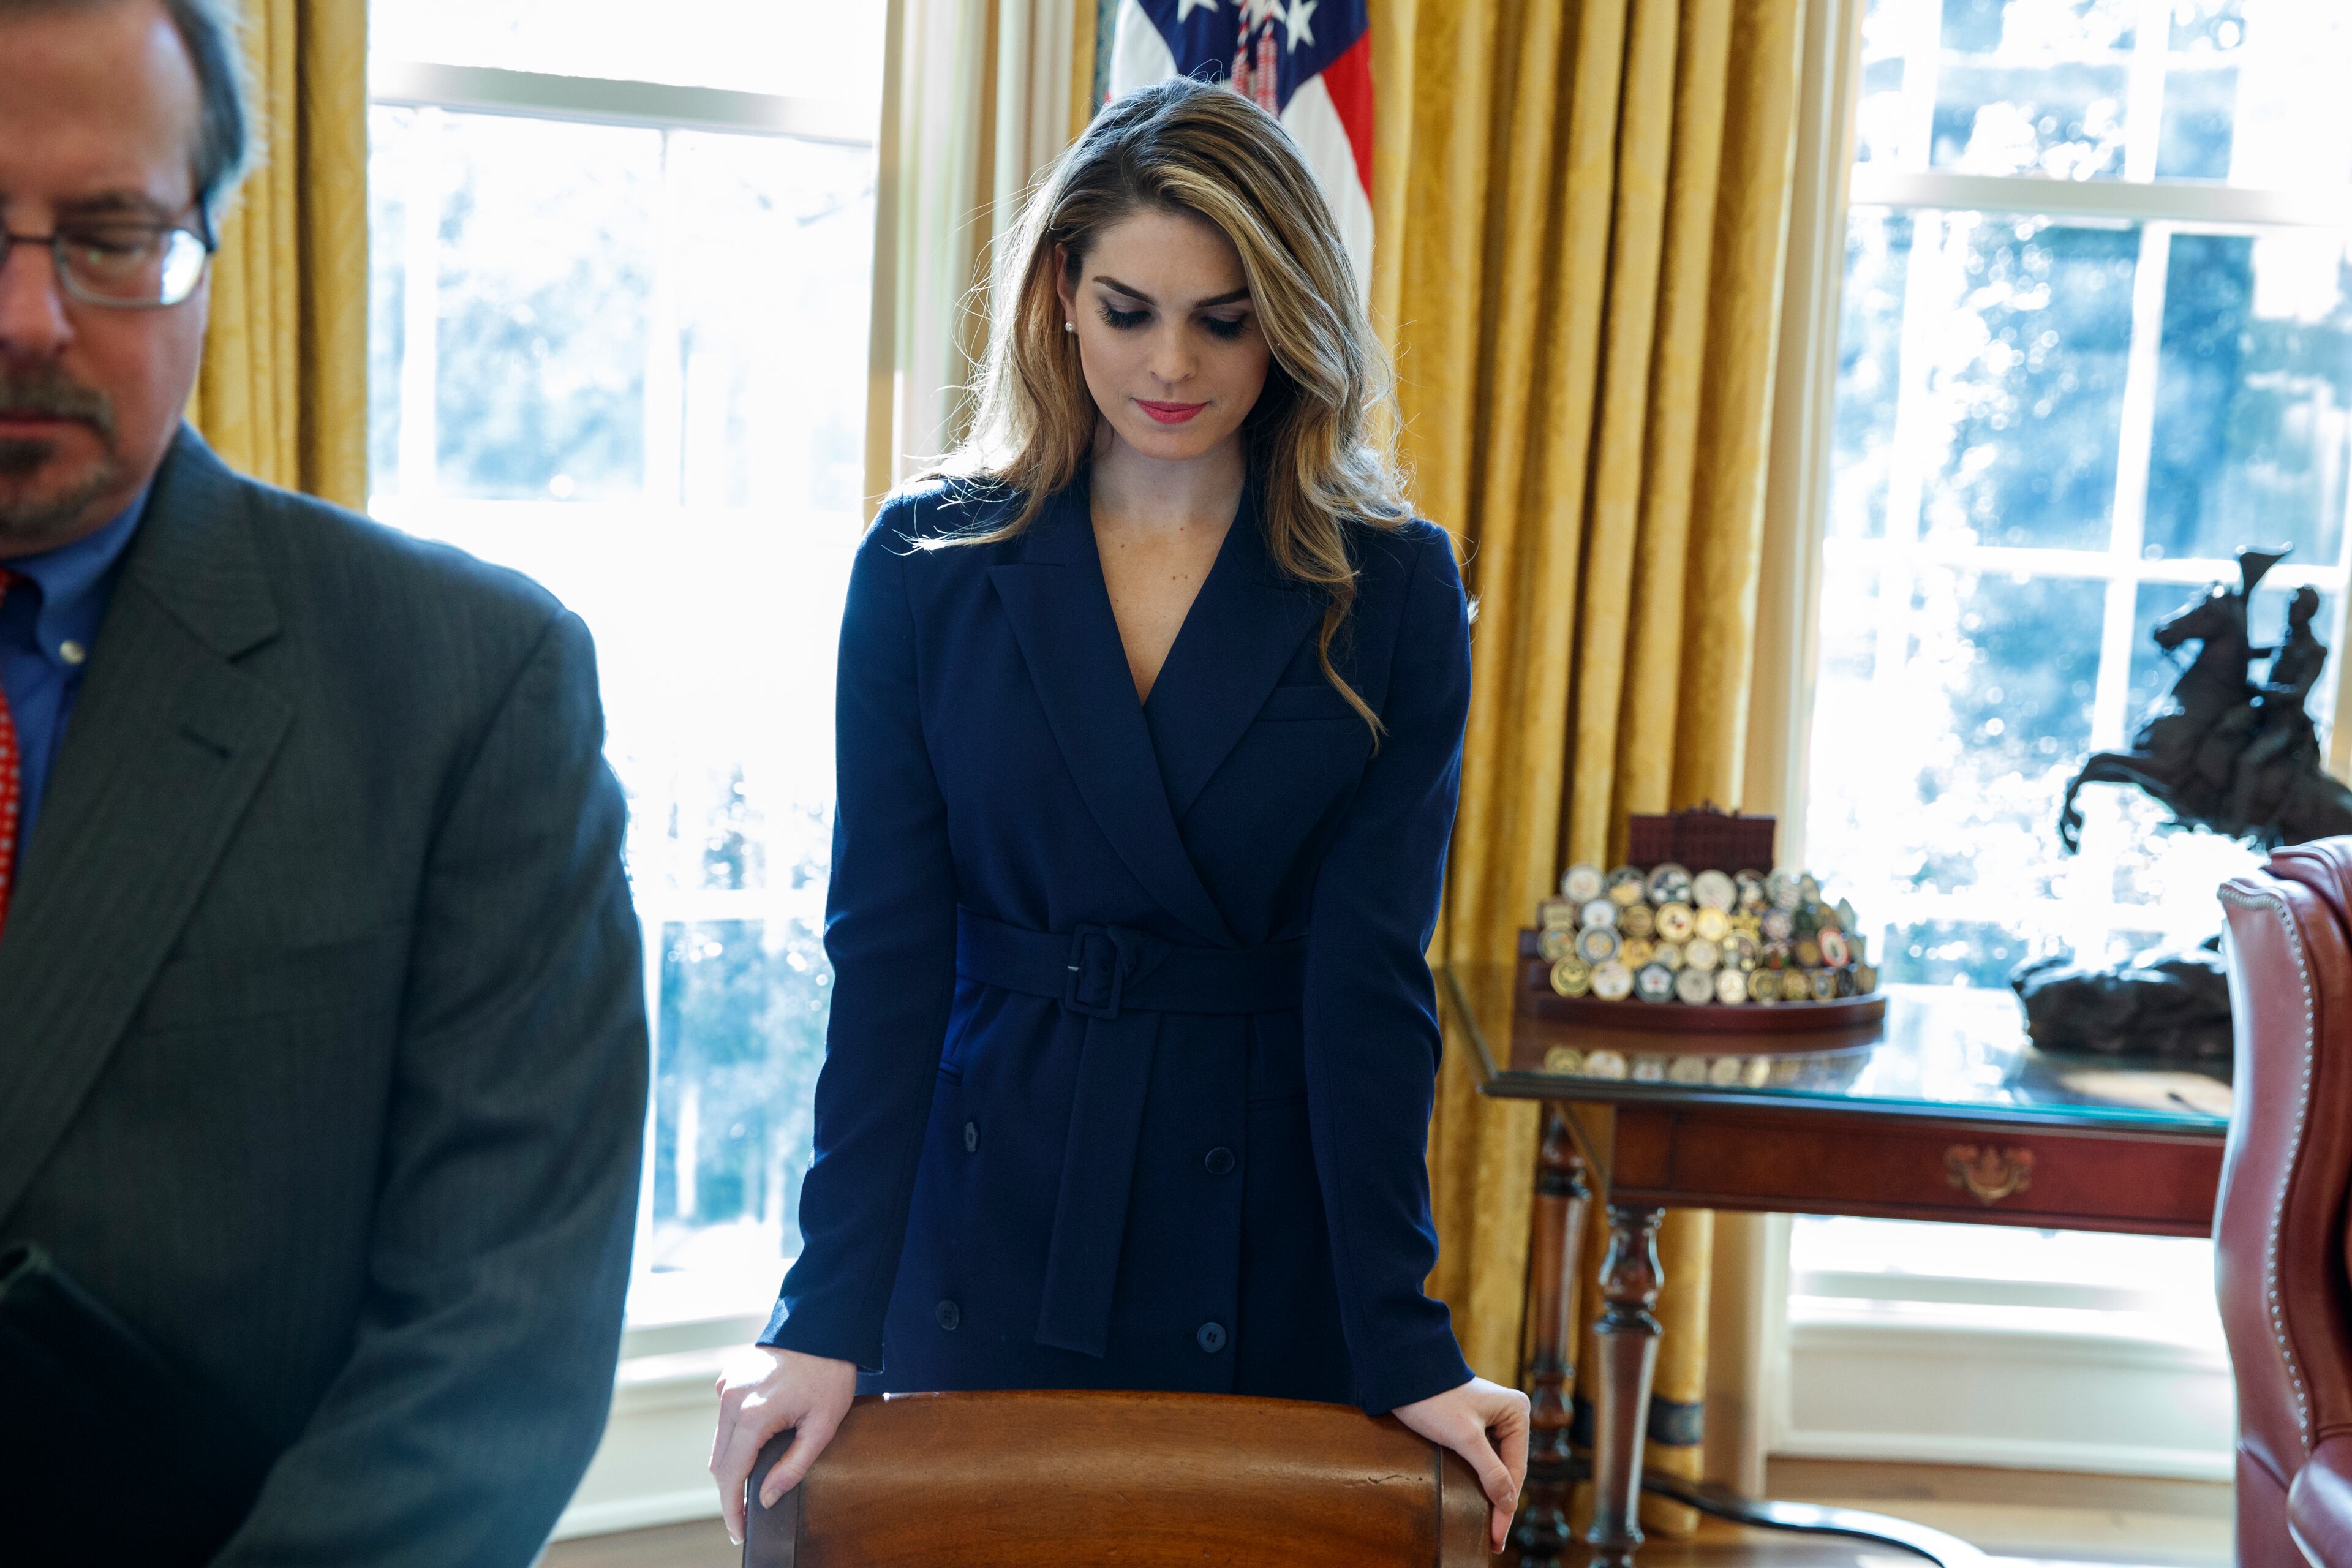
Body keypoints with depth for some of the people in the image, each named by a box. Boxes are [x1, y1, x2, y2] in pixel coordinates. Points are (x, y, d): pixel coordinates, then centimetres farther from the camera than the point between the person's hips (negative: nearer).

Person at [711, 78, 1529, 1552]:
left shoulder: (1391, 592, -3)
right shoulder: (929, 565, -2)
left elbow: (1368, 971, -8)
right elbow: (887, 949, -4)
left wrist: (1406, 1346, -13)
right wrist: (831, 1314, -9)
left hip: (1273, 1256, 0)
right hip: (991, 1236, 1)